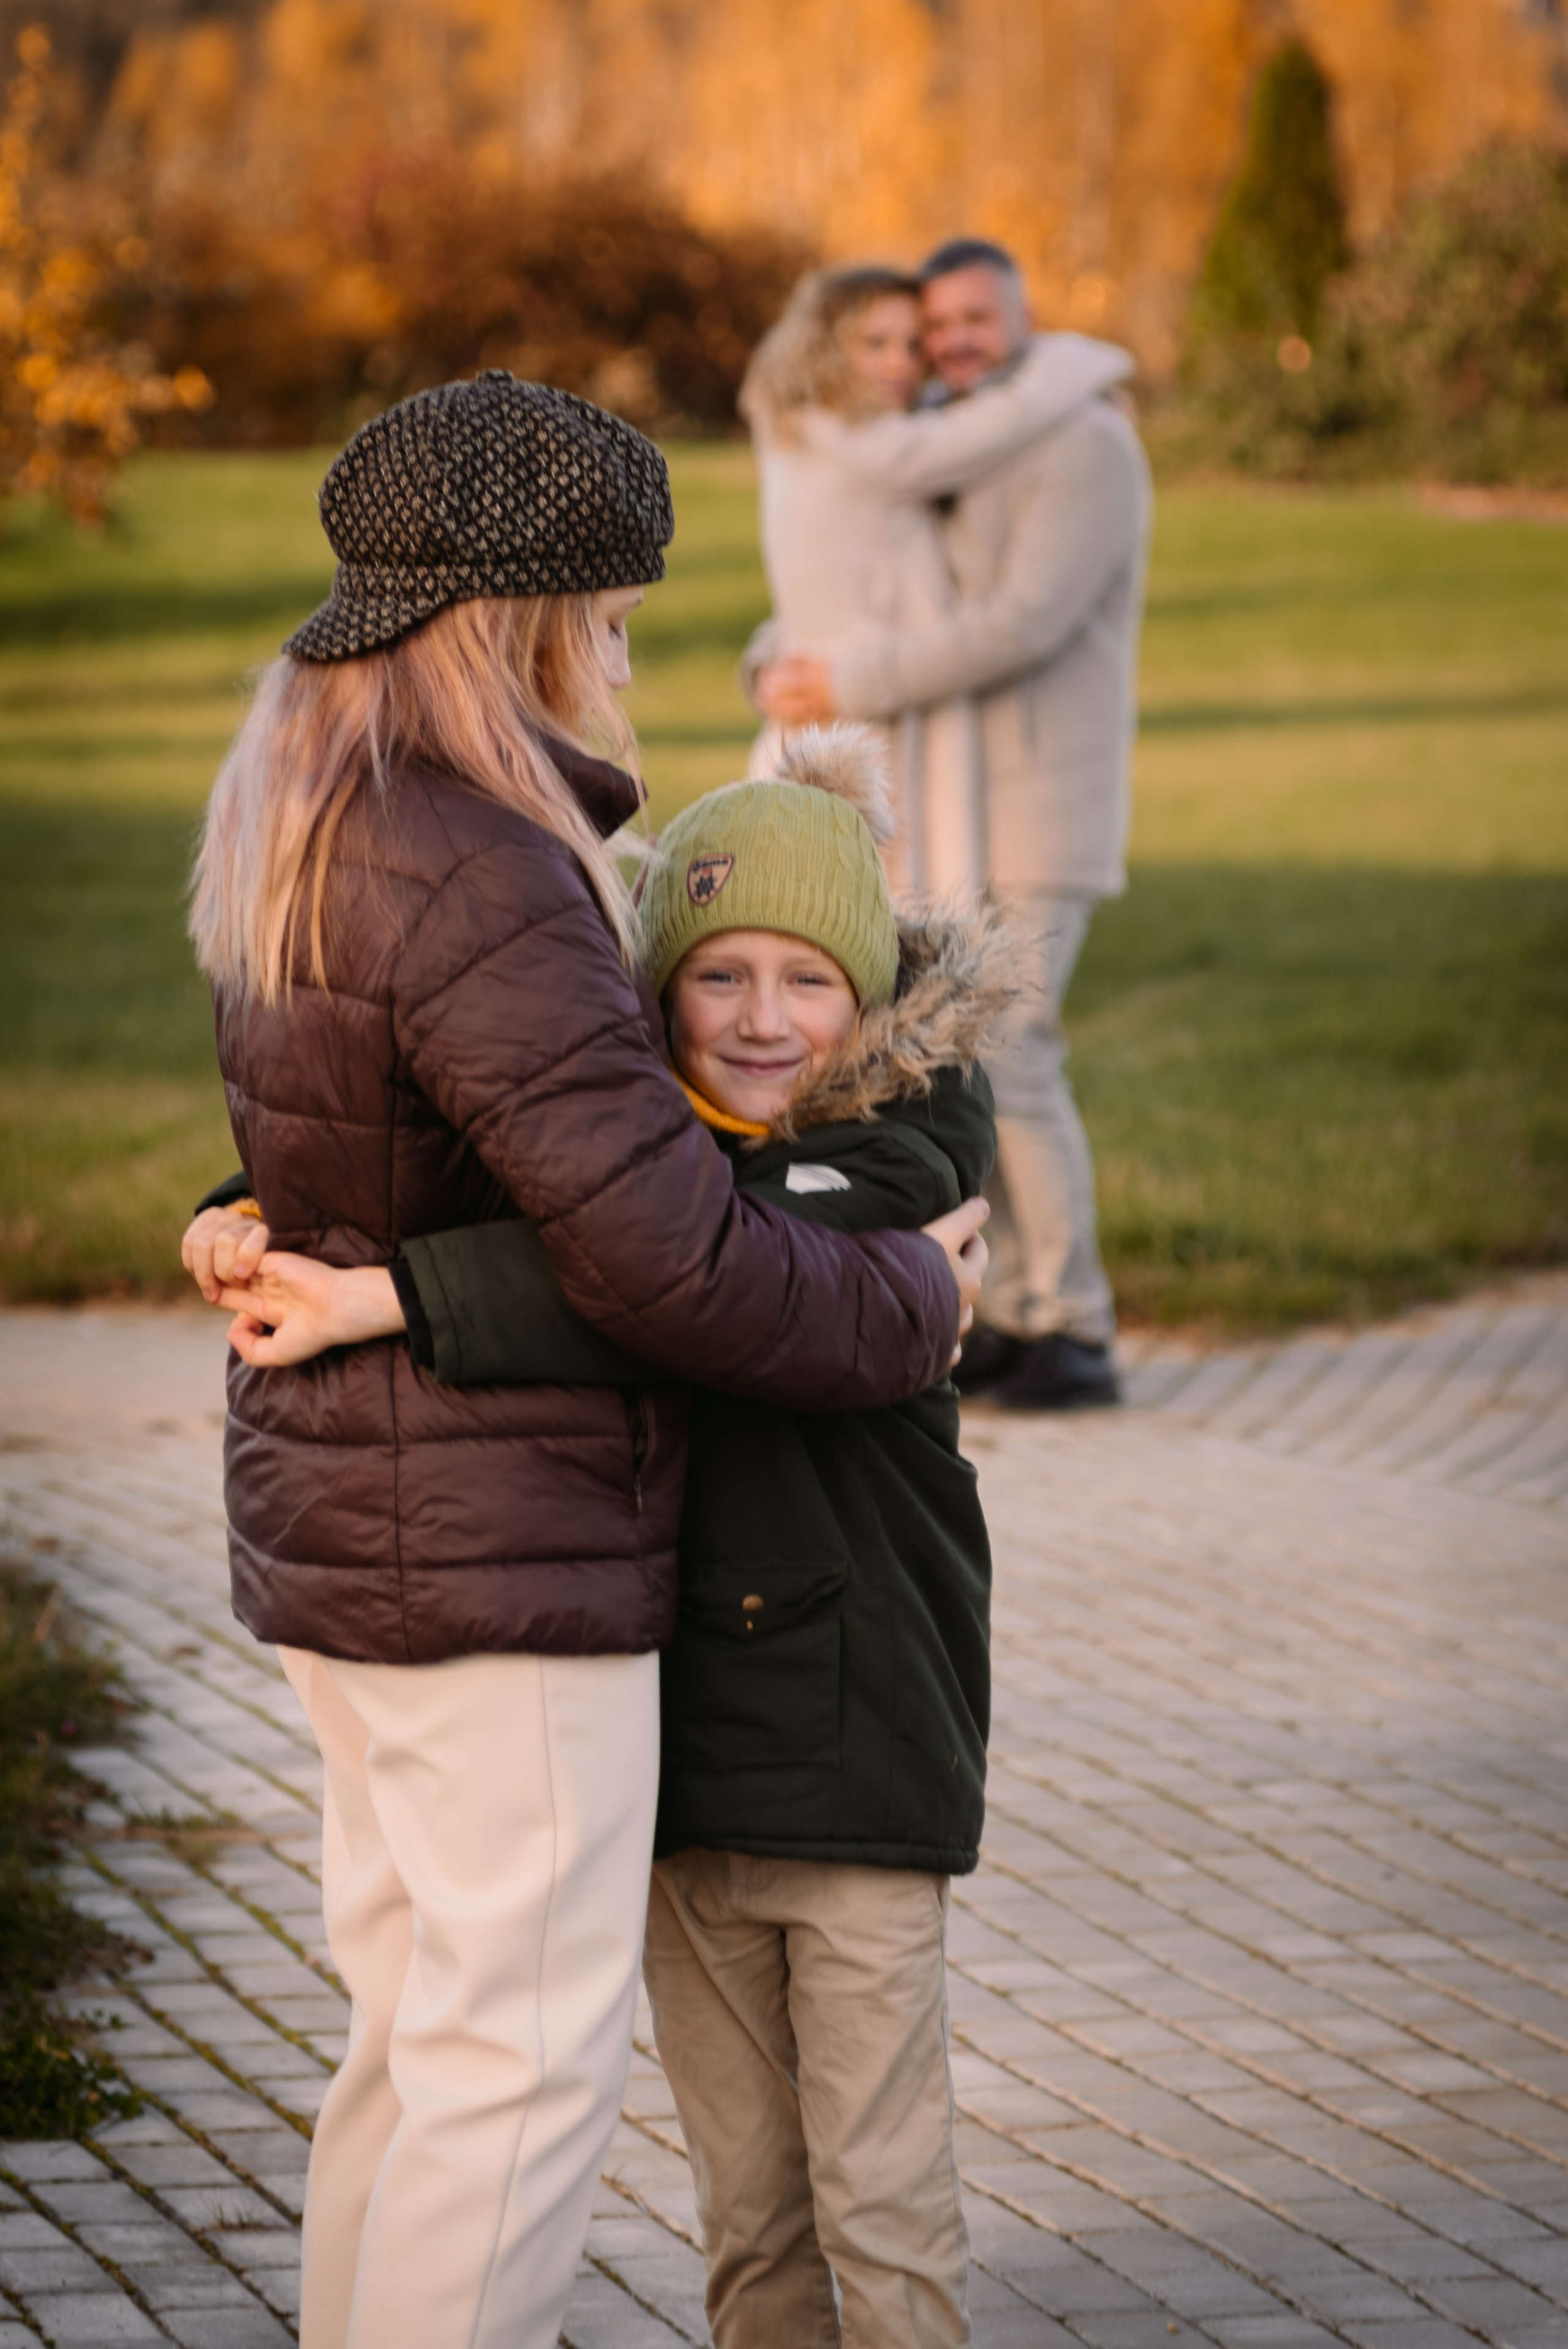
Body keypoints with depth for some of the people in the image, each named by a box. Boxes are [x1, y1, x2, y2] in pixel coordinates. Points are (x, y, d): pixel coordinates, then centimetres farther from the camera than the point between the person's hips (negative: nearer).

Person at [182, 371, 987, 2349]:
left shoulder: (309, 825, 7)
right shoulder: (470, 888, -24)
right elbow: (664, 1250, -26)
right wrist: (904, 1306, -10)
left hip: (344, 1519, 10)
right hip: (496, 1565, -10)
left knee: (423, 2028, 18)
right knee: (523, 2066, -2)